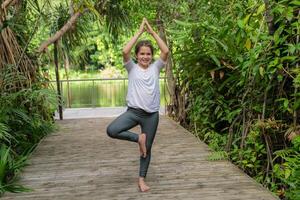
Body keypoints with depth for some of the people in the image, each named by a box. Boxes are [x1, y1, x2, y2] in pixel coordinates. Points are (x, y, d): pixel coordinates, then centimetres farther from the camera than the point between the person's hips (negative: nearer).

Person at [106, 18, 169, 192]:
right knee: (111, 130, -23)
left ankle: (142, 179, 26)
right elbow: (125, 51, -15)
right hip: (133, 111, -1)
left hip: (151, 114, 1)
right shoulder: (132, 68, 3)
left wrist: (152, 31, -6)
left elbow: (166, 51, -9)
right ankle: (138, 138, 0)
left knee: (147, 148, 9)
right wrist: (140, 31, -10)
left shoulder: (156, 67, 6)